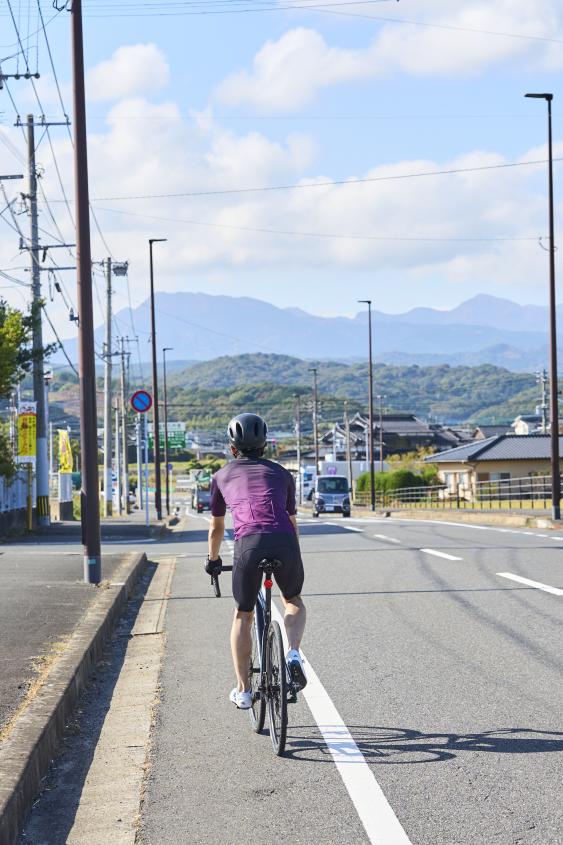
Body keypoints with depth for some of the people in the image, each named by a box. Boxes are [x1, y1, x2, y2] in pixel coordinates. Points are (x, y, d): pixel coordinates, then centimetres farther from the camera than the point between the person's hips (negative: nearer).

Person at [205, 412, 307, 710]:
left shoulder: (223, 476, 25)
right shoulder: (281, 474, 27)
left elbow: (216, 527, 36)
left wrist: (213, 560, 54)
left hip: (248, 544, -1)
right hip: (284, 543, 1)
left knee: (243, 616, 20)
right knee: (293, 601, 29)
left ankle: (243, 691, 18)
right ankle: (294, 654, 2)